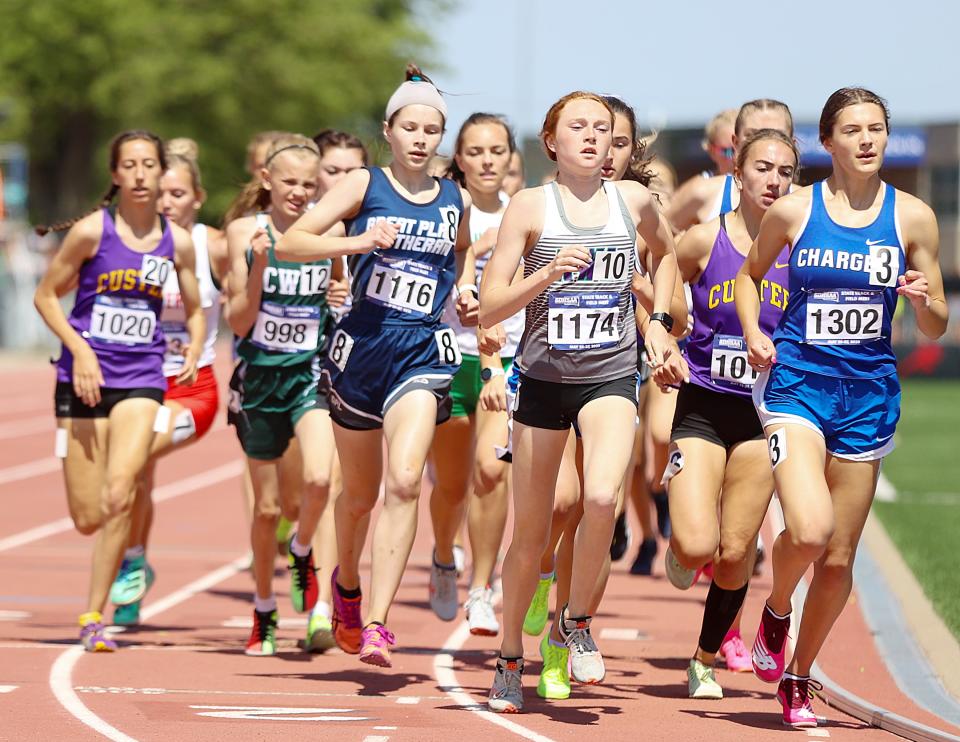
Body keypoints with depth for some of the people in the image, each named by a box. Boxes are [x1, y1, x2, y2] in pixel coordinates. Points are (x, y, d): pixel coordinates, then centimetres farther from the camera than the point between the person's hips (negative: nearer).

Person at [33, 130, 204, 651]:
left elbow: (195, 310, 17)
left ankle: (94, 616, -11)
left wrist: (194, 354, -2)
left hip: (141, 379, 1)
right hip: (86, 377, -1)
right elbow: (46, 295, 1)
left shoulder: (177, 242, 3)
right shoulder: (92, 231, -5)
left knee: (119, 496, -21)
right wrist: (79, 349, -12)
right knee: (87, 519, -1)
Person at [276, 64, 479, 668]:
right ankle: (347, 581, 45)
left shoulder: (456, 200, 8)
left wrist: (466, 291, 10)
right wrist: (357, 242, -20)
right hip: (362, 346, 0)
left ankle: (376, 623, -22)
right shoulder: (365, 186, 0)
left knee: (404, 481, -21)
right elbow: (293, 242, -7)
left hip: (424, 353, 0)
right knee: (361, 494, 14)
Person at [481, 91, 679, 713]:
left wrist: (659, 323, 16)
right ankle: (511, 657, 26)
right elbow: (489, 309, -7)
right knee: (531, 534, 6)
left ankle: (578, 621, -3)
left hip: (611, 376, 1)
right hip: (544, 378, -1)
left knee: (603, 497, -26)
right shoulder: (531, 206, -4)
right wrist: (547, 274, -21)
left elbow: (666, 253, 27)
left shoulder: (633, 200, 4)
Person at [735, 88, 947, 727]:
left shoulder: (913, 217, 1)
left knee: (840, 557, 6)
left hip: (868, 393, 2)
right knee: (809, 529, -24)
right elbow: (751, 273, 17)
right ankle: (775, 612, 10)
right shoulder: (794, 210, -1)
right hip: (796, 381, -2)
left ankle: (798, 679, 27)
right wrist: (753, 332, -1)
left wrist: (924, 299, -16)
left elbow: (936, 327, 6)